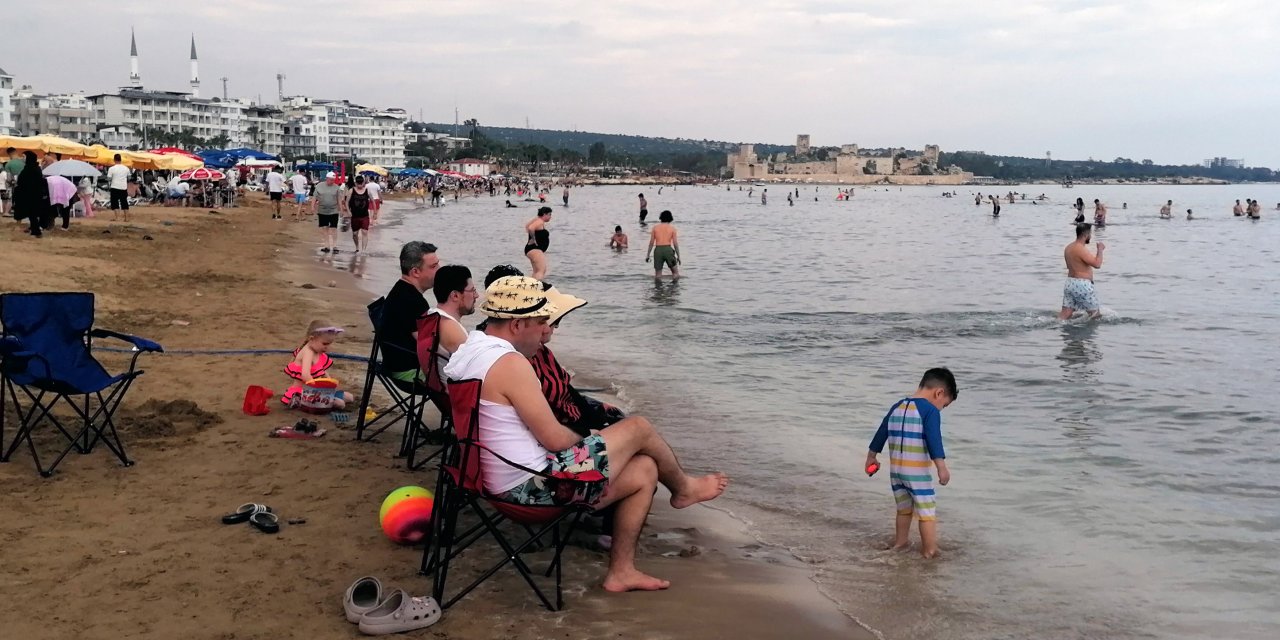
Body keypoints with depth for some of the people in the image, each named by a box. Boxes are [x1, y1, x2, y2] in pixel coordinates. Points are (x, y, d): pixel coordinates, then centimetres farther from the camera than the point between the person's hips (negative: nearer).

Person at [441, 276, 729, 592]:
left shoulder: (471, 351, 10)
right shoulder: (509, 363, -22)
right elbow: (555, 439, -19)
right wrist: (587, 440, 3)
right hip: (535, 485, -10)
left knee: (644, 470, 13)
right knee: (639, 428, 2)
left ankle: (621, 570, 19)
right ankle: (683, 488, 31)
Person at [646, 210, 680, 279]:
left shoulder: (655, 227, 8)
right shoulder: (672, 228, 4)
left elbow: (651, 242, 6)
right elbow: (675, 243, 1)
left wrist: (648, 255, 11)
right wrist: (678, 256, 6)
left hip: (658, 250, 2)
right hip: (668, 249, -2)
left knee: (657, 274, 9)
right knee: (675, 272, 9)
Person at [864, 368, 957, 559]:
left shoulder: (897, 407, 12)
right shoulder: (930, 410, -10)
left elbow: (881, 434, 19)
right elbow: (934, 440, -23)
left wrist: (871, 457, 30)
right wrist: (942, 467, -28)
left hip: (895, 470, 7)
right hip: (918, 472, -7)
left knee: (904, 509, 22)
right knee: (927, 512, 2)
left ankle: (900, 543, 31)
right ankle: (929, 551, 3)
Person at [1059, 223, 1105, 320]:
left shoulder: (1068, 248, 12)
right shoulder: (1081, 249, -18)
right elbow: (1097, 264, -22)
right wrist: (1100, 250, -7)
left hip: (1069, 283, 9)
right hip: (1081, 285, -9)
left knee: (1065, 315, 4)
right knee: (1095, 312, 8)